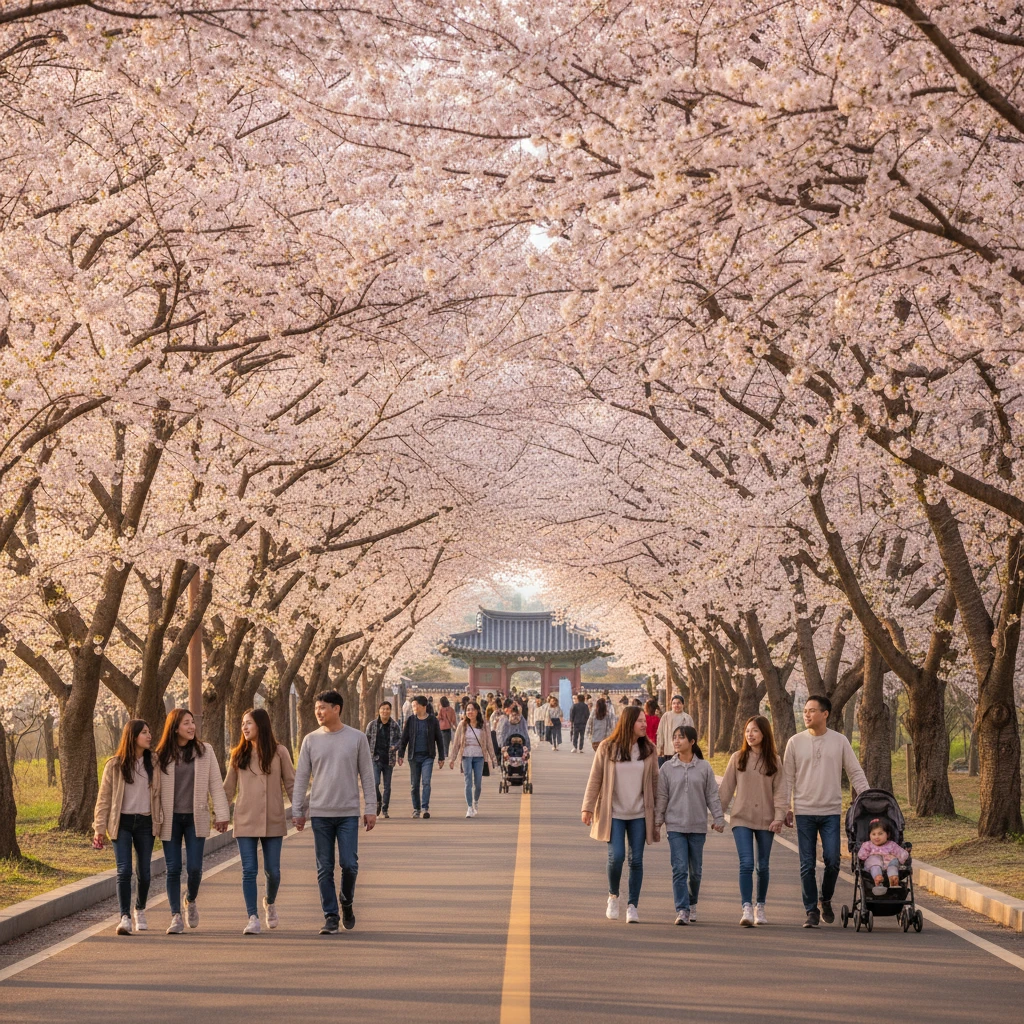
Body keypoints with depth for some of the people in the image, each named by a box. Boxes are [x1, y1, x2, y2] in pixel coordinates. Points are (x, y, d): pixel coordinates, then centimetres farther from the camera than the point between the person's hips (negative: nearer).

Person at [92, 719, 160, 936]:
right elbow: (104, 798, 0)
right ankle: (125, 917, -11)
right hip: (122, 823, -2)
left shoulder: (152, 764, 7)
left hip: (145, 823, 2)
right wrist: (99, 828, -4)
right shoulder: (114, 765, -1)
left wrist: (160, 823, 2)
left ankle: (140, 911, 28)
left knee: (144, 872, 7)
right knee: (124, 871, -12)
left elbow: (158, 795, 8)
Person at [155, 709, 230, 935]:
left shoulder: (204, 751, 3)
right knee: (173, 869, 1)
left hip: (196, 818, 0)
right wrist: (154, 818, -3)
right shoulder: (161, 755, 1)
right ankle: (176, 916, 7)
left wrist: (221, 813, -3)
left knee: (194, 867, -5)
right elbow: (155, 787, 2)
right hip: (170, 819, 0)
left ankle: (191, 901, 24)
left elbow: (215, 784, 3)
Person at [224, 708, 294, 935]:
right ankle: (253, 919, -2)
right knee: (249, 870, -5)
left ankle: (270, 902, 34)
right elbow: (228, 788, 10)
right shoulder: (238, 754, 6)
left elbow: (290, 784, 4)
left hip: (273, 821, -1)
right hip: (245, 821, 1)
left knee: (272, 871, 4)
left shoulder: (279, 752, 1)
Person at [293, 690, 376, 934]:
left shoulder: (357, 738, 1)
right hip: (320, 813, 2)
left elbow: (366, 776, 4)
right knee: (324, 869, 2)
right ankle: (331, 916, 9)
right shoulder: (311, 740, 5)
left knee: (349, 865, -6)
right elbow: (301, 778, 8)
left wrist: (370, 809, 0)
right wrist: (297, 811, 4)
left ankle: (346, 903, 20)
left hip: (349, 813, -1)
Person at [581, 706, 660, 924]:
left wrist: (657, 814, 5)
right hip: (614, 814, -2)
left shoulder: (648, 750, 3)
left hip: (639, 815, 2)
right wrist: (588, 807, -6)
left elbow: (654, 782, 7)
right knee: (616, 856, -10)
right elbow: (595, 779, 0)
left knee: (636, 860, 2)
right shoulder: (607, 749, -3)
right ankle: (613, 897, 14)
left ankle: (632, 905, 12)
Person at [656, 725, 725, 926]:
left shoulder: (704, 768, 2)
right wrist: (657, 820, 2)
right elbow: (662, 797, 6)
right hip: (675, 826, -1)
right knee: (679, 869, -10)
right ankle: (682, 910, -11)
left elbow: (712, 796, 5)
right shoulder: (667, 768, 3)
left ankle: (692, 903, 29)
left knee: (695, 870, 8)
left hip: (698, 826, 1)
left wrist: (719, 818, 0)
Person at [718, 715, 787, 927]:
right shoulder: (737, 758, 2)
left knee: (762, 866, 9)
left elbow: (779, 791, -1)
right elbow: (726, 788, 4)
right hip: (742, 819, -1)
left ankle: (760, 907, 24)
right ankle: (746, 909, -18)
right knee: (746, 863, -14)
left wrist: (779, 816, -12)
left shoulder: (774, 761, 3)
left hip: (766, 820, 1)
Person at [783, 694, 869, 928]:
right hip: (804, 812, 0)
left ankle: (826, 900, 18)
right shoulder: (795, 742, 3)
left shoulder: (840, 741, 2)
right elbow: (788, 777, 7)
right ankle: (812, 911, 9)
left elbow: (856, 773, 5)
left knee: (832, 860, -8)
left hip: (831, 812, 0)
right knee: (807, 865, 1)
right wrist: (785, 808, 1)